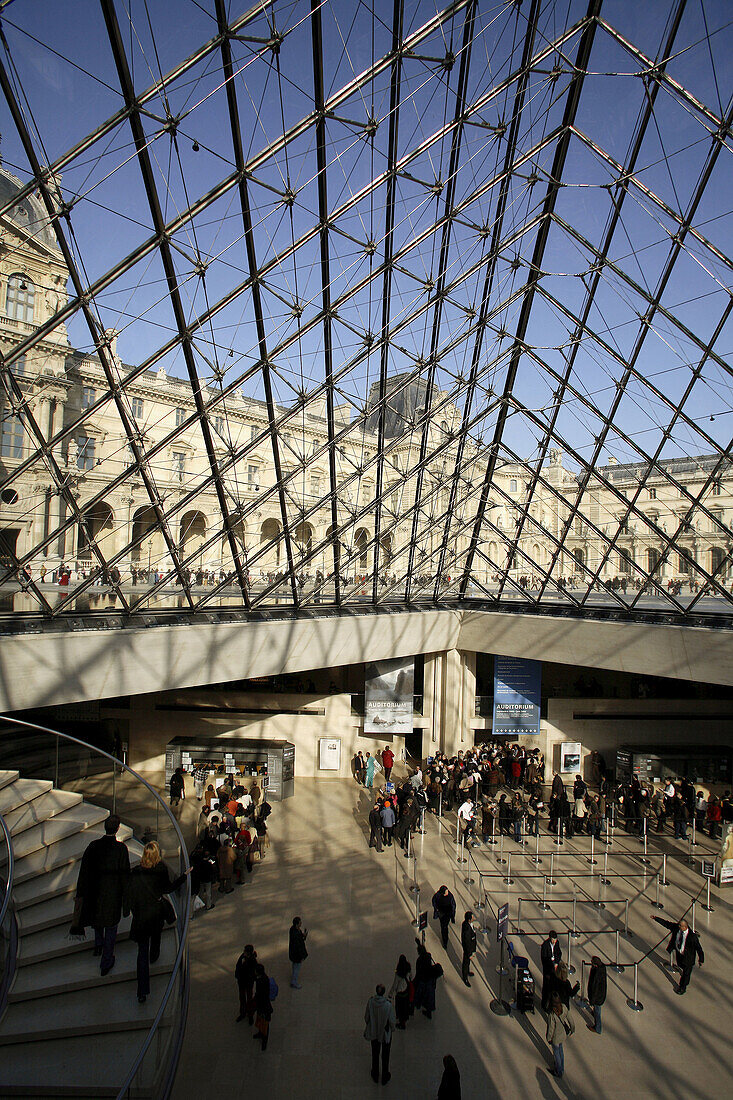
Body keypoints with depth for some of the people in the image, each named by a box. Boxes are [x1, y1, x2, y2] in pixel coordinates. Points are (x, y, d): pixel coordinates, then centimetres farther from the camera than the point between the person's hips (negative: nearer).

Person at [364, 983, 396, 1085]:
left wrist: (369, 1025, 13)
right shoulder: (388, 1004, -31)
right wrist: (393, 1027, 5)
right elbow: (392, 1021, -17)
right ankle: (385, 1077, 41)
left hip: (373, 1032, 2)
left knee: (375, 1053, 26)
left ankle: (375, 1075, 45)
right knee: (385, 1055, 22)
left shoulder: (370, 1001, -23)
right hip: (385, 1033, -2)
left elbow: (366, 1017, -8)